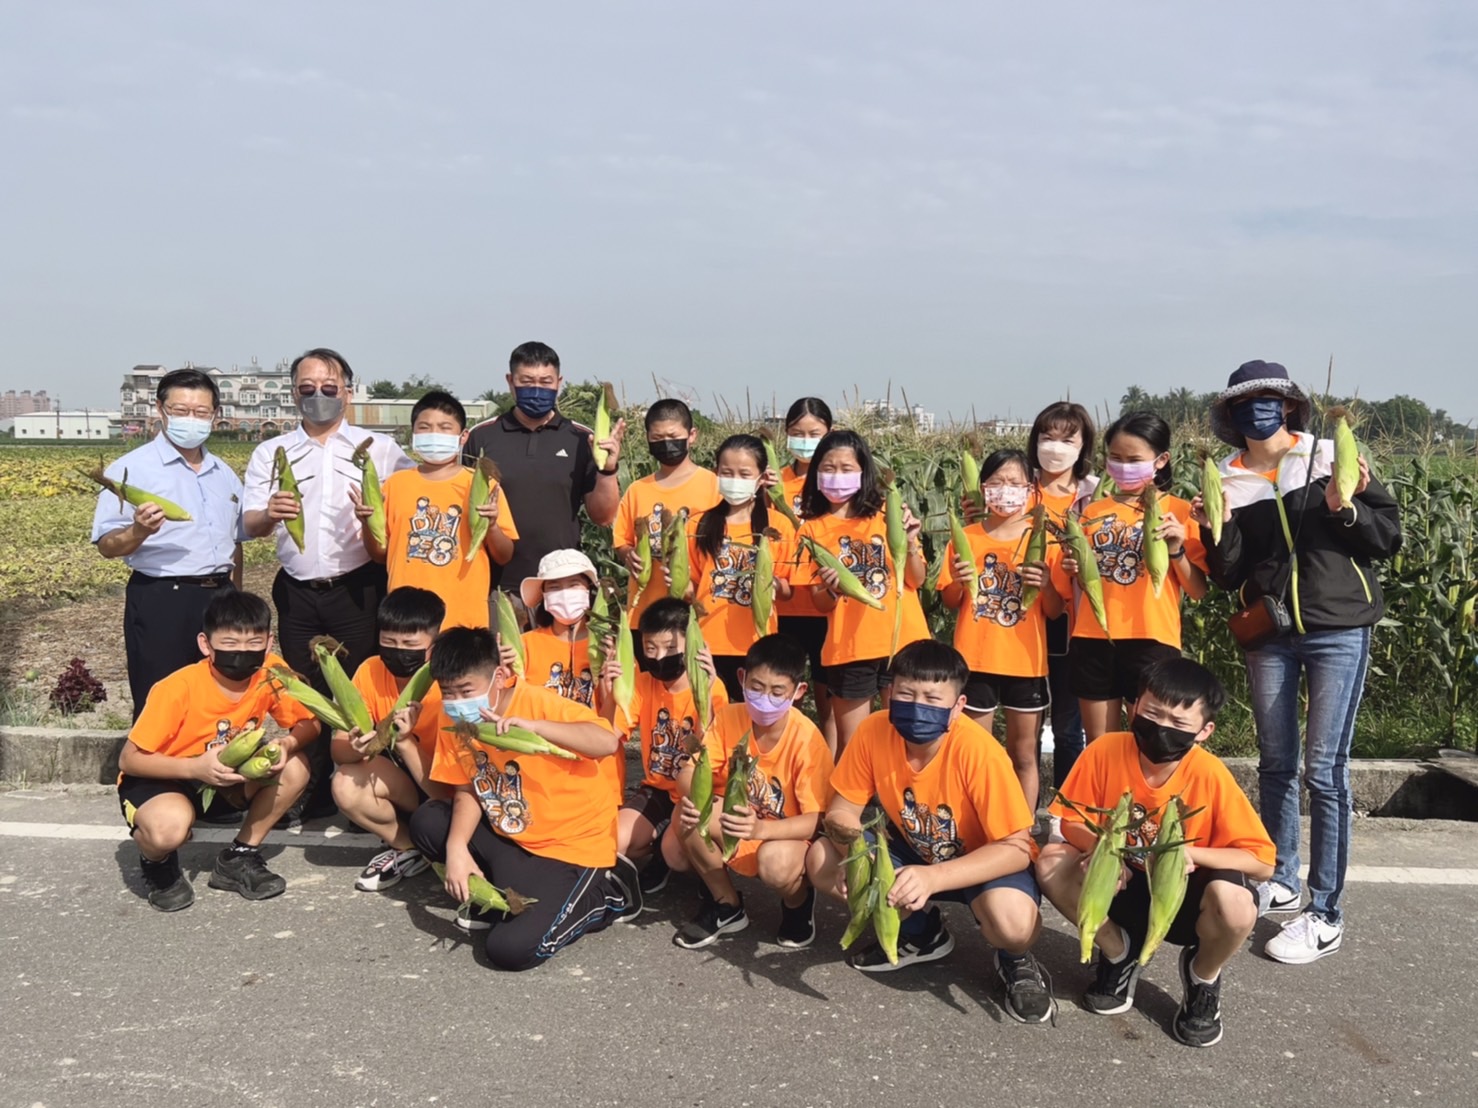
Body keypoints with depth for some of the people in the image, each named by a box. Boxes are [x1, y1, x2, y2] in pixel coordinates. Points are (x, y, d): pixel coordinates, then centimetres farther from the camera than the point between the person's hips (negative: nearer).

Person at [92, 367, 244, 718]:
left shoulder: (225, 474, 14)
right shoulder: (131, 469, -6)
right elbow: (107, 546, -9)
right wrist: (139, 531, -29)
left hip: (219, 598, 6)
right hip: (160, 603, -6)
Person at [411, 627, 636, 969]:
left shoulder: (539, 703, -24)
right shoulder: (458, 721, -3)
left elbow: (608, 743, -37)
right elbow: (467, 790, 1)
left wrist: (533, 726, -45)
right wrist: (456, 846, -15)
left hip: (573, 847, -7)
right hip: (511, 839, 7)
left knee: (510, 948, -19)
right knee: (426, 823, -2)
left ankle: (601, 896, 5)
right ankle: (505, 890, 7)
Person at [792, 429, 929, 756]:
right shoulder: (813, 529, 2)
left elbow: (917, 580, -1)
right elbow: (820, 603, 1)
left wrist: (909, 543, -17)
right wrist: (832, 588, -20)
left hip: (903, 642, 1)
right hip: (849, 648, 0)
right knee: (851, 745, 7)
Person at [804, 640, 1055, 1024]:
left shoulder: (978, 751, -31)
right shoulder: (874, 731, -20)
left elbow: (1017, 847, -27)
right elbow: (841, 810, -9)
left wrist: (933, 877, -39)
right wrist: (858, 844, -33)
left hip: (984, 860, -5)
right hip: (914, 850, 5)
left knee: (1013, 924, -37)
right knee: (822, 860, -15)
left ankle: (1015, 961, 5)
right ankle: (921, 933, 11)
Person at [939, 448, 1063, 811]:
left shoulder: (1044, 541, 0)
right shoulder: (965, 538, 1)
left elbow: (1054, 611, 1)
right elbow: (950, 602, 6)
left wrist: (1046, 585, -19)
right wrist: (958, 581, -14)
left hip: (1026, 660, 0)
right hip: (976, 659, 0)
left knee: (1024, 755, 9)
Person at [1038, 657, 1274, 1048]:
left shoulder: (1210, 775, -22)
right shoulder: (1105, 751, -18)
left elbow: (1263, 862, -18)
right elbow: (1067, 820, -8)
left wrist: (1191, 852, -31)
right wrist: (1100, 847, -30)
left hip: (1184, 895, -2)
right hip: (1122, 884, 2)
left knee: (1234, 901, -35)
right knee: (1052, 863, -24)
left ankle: (1203, 975, 3)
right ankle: (1118, 950, 7)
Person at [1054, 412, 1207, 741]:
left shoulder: (1179, 512, 1)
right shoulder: (1093, 512, 11)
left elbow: (1199, 591, -4)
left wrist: (1176, 550, -18)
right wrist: (1072, 569, -3)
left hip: (1151, 641, -3)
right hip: (1093, 640, 4)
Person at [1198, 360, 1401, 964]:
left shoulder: (1331, 459, -3)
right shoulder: (1230, 484, 4)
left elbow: (1389, 537, -1)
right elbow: (1229, 577, 5)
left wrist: (1346, 509, -18)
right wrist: (1218, 533, -12)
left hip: (1338, 631, -4)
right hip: (1269, 636, 4)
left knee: (1323, 770, -6)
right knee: (1275, 764, 14)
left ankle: (1326, 915, 2)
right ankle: (1280, 879, 31)